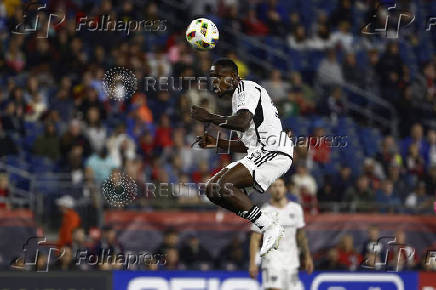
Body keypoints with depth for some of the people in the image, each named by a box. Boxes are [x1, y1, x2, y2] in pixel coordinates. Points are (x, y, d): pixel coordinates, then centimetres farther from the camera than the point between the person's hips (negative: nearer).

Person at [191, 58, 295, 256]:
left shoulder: (247, 89, -6)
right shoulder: (237, 97, 25)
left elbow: (242, 123, -26)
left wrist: (210, 117, -17)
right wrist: (216, 142, 18)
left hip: (273, 151, -11)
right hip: (259, 152, 11)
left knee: (223, 186, -23)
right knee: (212, 190, 6)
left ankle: (269, 226, -16)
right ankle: (267, 224, 2)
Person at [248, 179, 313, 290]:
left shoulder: (296, 209, 8)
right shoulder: (264, 212, -5)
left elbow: (301, 236, 17)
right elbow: (255, 239, -5)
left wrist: (307, 257, 16)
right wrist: (252, 263, -12)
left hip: (292, 262, 4)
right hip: (272, 262, -4)